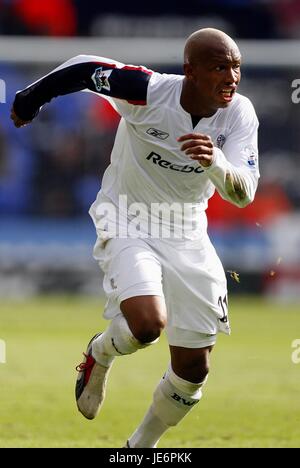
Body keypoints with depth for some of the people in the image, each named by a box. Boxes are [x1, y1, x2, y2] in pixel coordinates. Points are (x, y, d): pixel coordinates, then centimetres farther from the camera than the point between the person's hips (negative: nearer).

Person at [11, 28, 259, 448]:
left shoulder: (240, 114, -14)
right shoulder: (149, 91, -25)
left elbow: (244, 194, -20)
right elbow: (85, 69, -12)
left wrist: (216, 163, -42)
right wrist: (31, 98, 4)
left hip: (186, 233, 4)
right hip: (128, 221, -4)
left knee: (193, 370, 4)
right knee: (147, 324, -30)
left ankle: (140, 448, 29)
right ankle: (101, 353, 7)